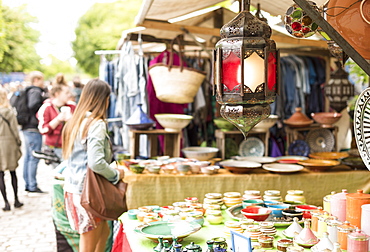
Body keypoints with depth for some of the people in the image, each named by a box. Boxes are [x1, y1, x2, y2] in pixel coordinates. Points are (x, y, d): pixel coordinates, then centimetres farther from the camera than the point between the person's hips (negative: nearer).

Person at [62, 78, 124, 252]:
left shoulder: (75, 121, 11)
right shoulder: (97, 124, -16)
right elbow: (96, 162, -26)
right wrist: (116, 174, -9)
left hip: (71, 189, 9)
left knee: (104, 231, 23)